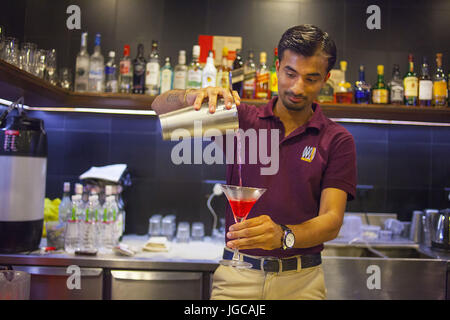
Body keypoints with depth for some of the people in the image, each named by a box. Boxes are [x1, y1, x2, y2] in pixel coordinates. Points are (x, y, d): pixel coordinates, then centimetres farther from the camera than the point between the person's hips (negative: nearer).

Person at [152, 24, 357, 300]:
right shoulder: (243, 119, 2)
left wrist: (283, 235, -31)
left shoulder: (338, 141, -2)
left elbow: (332, 220, -11)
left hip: (301, 280, 0)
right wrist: (194, 96, -22)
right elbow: (161, 106, 1)